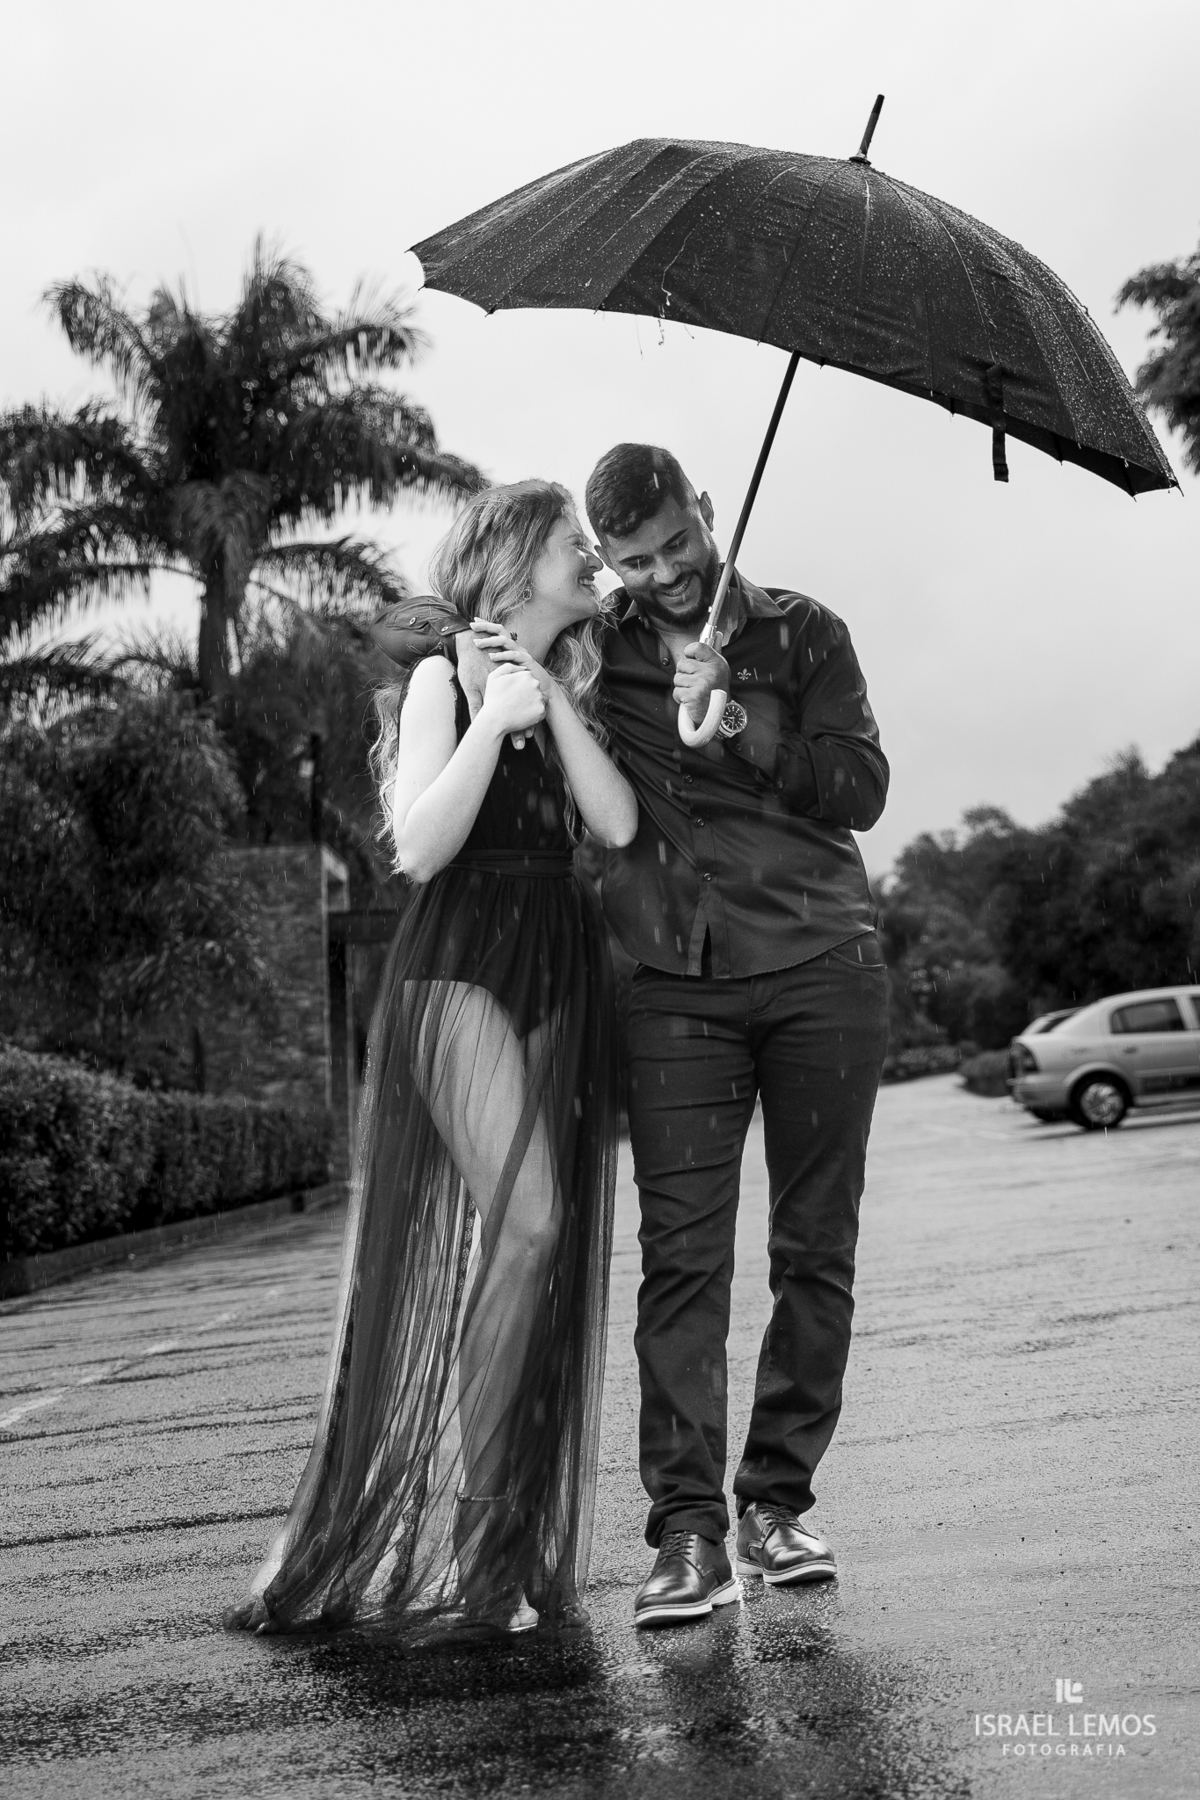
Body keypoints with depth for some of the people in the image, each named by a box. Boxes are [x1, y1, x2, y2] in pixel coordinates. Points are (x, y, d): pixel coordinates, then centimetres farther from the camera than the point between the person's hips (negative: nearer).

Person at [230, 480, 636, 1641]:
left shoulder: (569, 689, 18)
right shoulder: (444, 678, 0)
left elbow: (618, 825, 2)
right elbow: (421, 845, -11)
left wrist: (555, 703, -3)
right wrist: (490, 723, -19)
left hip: (561, 973, 7)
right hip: (462, 966, -7)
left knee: (546, 1244, 3)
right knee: (526, 1223, -19)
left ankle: (516, 1532, 12)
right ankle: (471, 1528, -9)